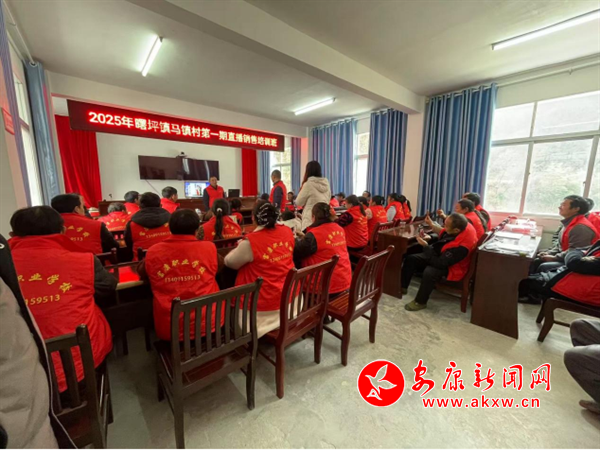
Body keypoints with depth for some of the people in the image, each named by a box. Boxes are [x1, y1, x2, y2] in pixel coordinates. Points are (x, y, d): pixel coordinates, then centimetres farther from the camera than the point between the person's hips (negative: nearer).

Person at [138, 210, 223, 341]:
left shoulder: (153, 252, -6)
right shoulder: (209, 248, -11)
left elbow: (142, 274, 15)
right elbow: (221, 265, 11)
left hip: (168, 329, 2)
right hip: (207, 324, -1)